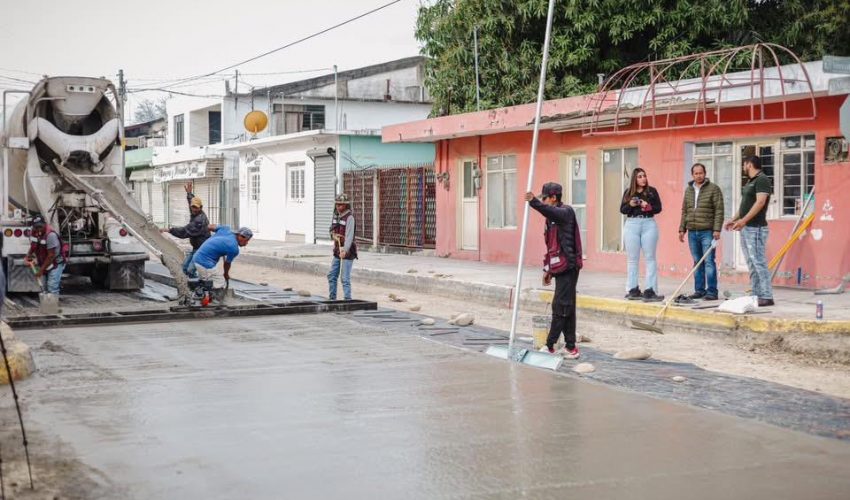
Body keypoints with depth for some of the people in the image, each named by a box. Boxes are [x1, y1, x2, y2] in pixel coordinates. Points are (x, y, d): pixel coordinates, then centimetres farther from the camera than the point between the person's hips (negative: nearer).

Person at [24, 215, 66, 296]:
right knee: (45, 288, 9)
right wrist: (28, 257, -2)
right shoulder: (33, 233, -5)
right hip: (43, 264, 7)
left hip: (55, 263, -7)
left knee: (52, 288, -17)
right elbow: (33, 247, 17)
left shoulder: (50, 235, -28)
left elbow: (51, 256, -26)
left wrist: (41, 270, -23)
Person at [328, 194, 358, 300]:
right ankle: (332, 298, 23)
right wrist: (333, 235, -5)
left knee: (345, 278, -10)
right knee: (331, 276, 13)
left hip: (347, 251, -8)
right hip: (337, 250, 8)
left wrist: (345, 250, -35)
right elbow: (332, 230, 20)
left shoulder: (349, 217, -14)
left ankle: (348, 300, -6)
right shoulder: (336, 215, 10)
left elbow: (349, 235, -24)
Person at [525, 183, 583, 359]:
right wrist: (547, 268, 23)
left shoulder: (566, 211, -9)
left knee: (560, 307, -7)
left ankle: (550, 346, -6)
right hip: (560, 267, 10)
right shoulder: (553, 216, 19)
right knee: (567, 307, 10)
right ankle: (570, 347, 14)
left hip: (567, 266, -10)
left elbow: (551, 212, -35)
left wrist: (535, 202, -50)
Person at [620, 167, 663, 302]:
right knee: (632, 259, 4)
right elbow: (622, 210, 5)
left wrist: (649, 207, -17)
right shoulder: (628, 192, 8)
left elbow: (658, 208, 2)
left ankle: (650, 290, -3)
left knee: (650, 258, -2)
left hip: (649, 224, -1)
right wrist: (630, 205, -14)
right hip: (632, 225, 1)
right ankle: (633, 289, 10)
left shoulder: (652, 191, 5)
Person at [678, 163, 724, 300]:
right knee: (697, 262, 9)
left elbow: (719, 211, -7)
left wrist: (717, 229, -14)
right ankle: (699, 290, 14)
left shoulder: (714, 189, -3)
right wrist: (682, 229, 13)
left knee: (709, 262, -7)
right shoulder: (688, 190, 14)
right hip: (692, 232, 6)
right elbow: (684, 211, 19)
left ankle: (712, 292, -5)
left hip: (707, 232, -5)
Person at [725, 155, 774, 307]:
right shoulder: (749, 181, 19)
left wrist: (744, 219, -27)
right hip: (745, 228, 10)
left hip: (755, 228, -10)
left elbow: (760, 202, -22)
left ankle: (767, 297, -10)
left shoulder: (762, 180, -11)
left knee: (758, 262, -11)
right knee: (752, 264, 11)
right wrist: (735, 219, 22)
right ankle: (756, 295, 14)